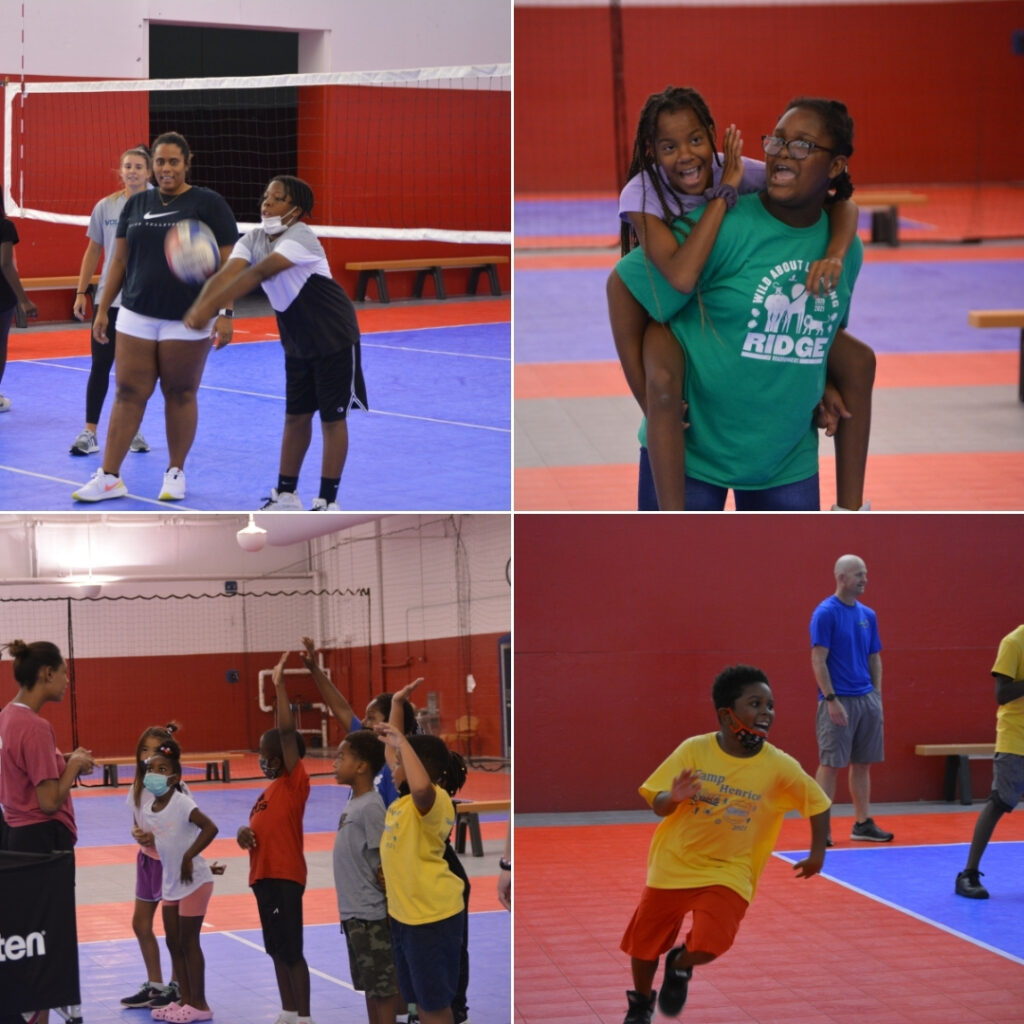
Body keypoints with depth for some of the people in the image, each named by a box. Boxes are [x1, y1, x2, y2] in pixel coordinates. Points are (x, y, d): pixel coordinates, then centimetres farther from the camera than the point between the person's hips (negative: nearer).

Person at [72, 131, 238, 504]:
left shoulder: (209, 204, -3)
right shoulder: (136, 204, 10)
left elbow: (226, 264, -6)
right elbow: (119, 260, 15)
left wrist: (225, 313, -13)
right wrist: (102, 309, 12)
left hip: (188, 320, -3)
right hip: (137, 317, 4)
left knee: (180, 394, 5)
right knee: (128, 393, 1)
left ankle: (176, 473, 19)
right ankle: (109, 477, 4)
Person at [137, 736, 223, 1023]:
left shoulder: (181, 803, -19)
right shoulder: (147, 803, 1)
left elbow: (210, 828, -29)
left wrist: (189, 857, -28)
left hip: (194, 881, -7)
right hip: (171, 882, 7)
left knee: (188, 942, -3)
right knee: (173, 942, 11)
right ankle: (185, 999, 22)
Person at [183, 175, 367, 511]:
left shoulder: (300, 237, -25)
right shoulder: (253, 240, -3)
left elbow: (258, 274, -37)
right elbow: (226, 273, -19)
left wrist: (210, 307, -45)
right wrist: (198, 308, -38)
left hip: (334, 338, -7)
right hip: (297, 341, 7)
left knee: (332, 417, 1)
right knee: (295, 416, 11)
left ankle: (328, 502, 7)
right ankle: (286, 495, 20)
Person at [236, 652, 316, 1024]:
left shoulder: (296, 783, -10)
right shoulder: (269, 791, 15)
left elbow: (286, 732, -20)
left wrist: (279, 685, -20)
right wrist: (246, 834, 2)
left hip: (285, 877, -9)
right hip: (264, 875, 9)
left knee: (291, 950, -6)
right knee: (277, 949, 14)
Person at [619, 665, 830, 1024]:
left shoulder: (779, 767, -14)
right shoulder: (694, 750, -14)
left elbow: (817, 802, 1)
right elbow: (657, 805, -10)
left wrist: (817, 853, -3)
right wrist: (674, 799, -31)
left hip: (728, 872, -1)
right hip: (673, 864, 1)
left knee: (709, 945, -21)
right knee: (644, 944, 12)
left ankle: (680, 967, 16)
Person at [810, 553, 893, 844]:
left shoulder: (868, 615, 12)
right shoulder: (825, 613, -9)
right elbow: (818, 660, -13)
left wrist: (877, 696, 9)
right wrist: (831, 699, -18)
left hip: (866, 700, 7)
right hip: (839, 700, -7)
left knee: (863, 763, 10)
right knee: (830, 764, -5)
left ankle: (863, 823, 16)